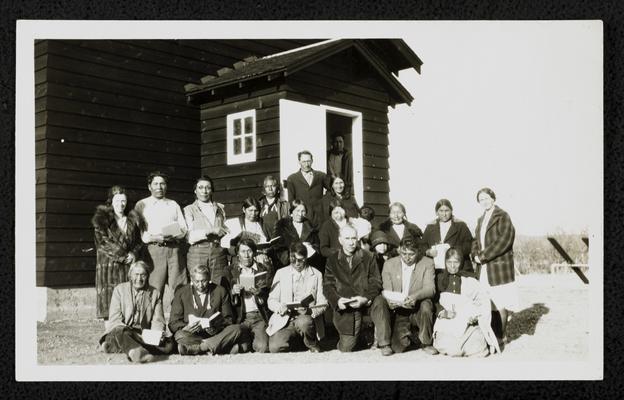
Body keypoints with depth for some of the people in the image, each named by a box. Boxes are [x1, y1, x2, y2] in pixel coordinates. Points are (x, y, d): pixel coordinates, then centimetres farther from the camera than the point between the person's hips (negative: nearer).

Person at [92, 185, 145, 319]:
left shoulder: (133, 220, 15)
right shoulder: (102, 218, 4)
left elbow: (139, 241, 14)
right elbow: (103, 240, -5)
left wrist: (134, 254, -7)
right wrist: (123, 255, -10)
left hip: (129, 264, 3)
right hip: (108, 263, -3)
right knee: (109, 296, -7)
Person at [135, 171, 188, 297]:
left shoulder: (174, 205, 21)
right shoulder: (142, 205, 11)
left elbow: (184, 228, 14)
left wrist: (173, 236, -7)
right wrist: (153, 238, -14)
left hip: (174, 248, 3)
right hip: (153, 249, -3)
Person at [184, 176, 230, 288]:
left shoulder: (220, 208, 18)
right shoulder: (189, 210, 8)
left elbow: (226, 229, 22)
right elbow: (189, 237, -4)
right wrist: (210, 231, -14)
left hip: (219, 253, 2)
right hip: (198, 254, -2)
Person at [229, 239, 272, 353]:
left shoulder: (264, 270, 10)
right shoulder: (232, 272, 10)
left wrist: (259, 293, -14)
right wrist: (233, 292, -12)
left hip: (259, 317, 0)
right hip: (240, 318, 0)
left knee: (262, 347, -24)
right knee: (241, 347, -23)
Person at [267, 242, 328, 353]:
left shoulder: (316, 275, 9)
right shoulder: (281, 273, 12)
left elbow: (323, 303, 6)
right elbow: (271, 300, 9)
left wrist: (310, 311, -16)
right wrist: (279, 307, -15)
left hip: (307, 317, 0)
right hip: (285, 319, 1)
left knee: (303, 322, -38)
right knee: (275, 348, -26)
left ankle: (313, 346, -7)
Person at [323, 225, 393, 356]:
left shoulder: (368, 258, 7)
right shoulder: (332, 260, 8)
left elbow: (376, 282, -1)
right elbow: (328, 286, 2)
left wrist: (365, 298, -19)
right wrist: (337, 300, -18)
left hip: (366, 302, 0)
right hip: (345, 306, 0)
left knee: (380, 302, -35)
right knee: (345, 348, -8)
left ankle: (384, 344, -22)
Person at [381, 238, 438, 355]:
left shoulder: (427, 263, -3)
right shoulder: (389, 264, 1)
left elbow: (430, 288, -14)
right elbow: (386, 292, -1)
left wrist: (415, 297, -35)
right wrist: (390, 301, -26)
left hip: (418, 310, -1)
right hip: (399, 311, 1)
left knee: (426, 305, -36)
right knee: (398, 348, -17)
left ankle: (426, 343, -10)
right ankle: (411, 335, 22)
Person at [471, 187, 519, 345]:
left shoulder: (502, 216, -5)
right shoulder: (481, 219, 20)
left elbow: (504, 240, -15)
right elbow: (476, 241, 19)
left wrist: (484, 255, -14)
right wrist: (476, 255, -3)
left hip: (499, 266, -6)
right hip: (483, 268, 7)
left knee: (500, 302, -3)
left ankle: (502, 336, 6)